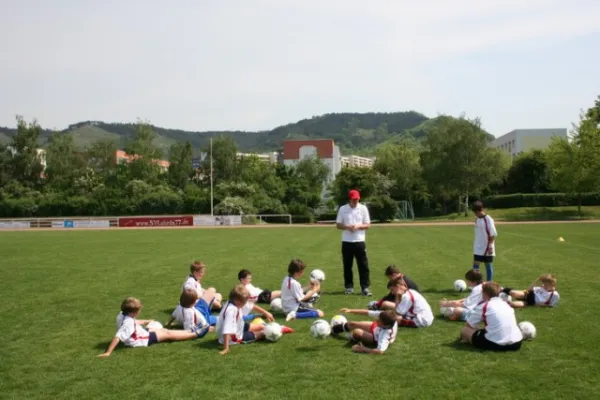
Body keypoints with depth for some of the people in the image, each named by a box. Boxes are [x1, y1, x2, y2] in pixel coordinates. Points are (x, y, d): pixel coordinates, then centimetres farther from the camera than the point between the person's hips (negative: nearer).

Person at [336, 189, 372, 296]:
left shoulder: (363, 208, 2)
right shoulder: (343, 209, 2)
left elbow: (368, 225, 2)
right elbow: (338, 225, 4)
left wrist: (358, 226, -17)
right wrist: (347, 227, -15)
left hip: (359, 241, -1)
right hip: (346, 242, 1)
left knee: (363, 265, -3)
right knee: (347, 265, 7)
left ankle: (365, 288, 1)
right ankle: (349, 287, 18)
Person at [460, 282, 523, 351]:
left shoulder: (483, 306, 4)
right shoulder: (506, 304, 19)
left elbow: (467, 326, 12)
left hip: (495, 344, -5)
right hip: (516, 343, 5)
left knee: (464, 330, 10)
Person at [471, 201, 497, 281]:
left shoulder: (488, 219, -15)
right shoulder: (477, 219, 7)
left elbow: (493, 234, -16)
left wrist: (490, 246, -18)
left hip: (486, 248, -7)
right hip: (477, 248, 7)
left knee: (488, 266, 5)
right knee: (475, 265, 4)